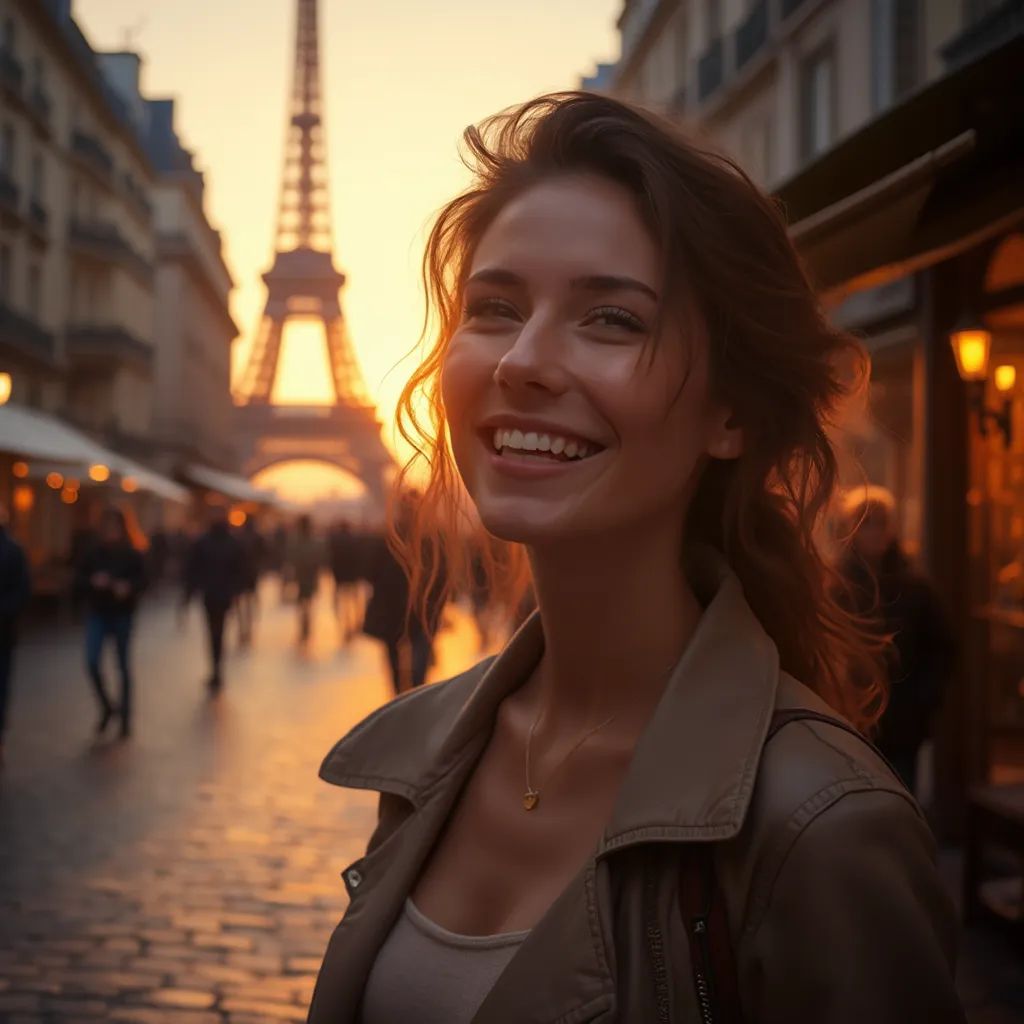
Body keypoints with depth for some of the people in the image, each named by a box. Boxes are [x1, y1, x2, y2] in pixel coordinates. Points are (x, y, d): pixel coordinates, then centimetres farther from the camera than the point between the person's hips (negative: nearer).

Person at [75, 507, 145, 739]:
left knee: (124, 666, 6)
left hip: (123, 614, -1)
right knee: (92, 662, -12)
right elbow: (79, 582, 2)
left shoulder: (132, 555, -4)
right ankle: (107, 707, 12)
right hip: (97, 613, 1)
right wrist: (93, 582, -18)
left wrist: (128, 587, -26)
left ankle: (125, 718, 17)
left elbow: (141, 580, -6)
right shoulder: (92, 554, 1)